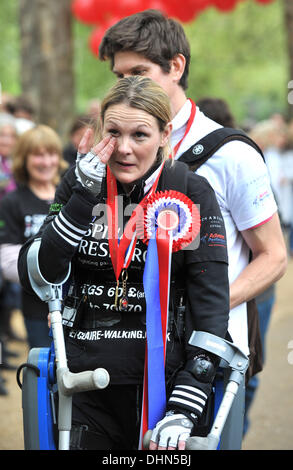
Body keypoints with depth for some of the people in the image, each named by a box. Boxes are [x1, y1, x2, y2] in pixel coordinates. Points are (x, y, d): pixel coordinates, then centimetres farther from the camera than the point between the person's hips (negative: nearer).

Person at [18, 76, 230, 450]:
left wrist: (185, 408, -18)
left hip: (161, 381, -2)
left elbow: (211, 300, -10)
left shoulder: (191, 192, -5)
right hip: (84, 383, 2)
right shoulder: (80, 184, 3)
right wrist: (82, 198, -15)